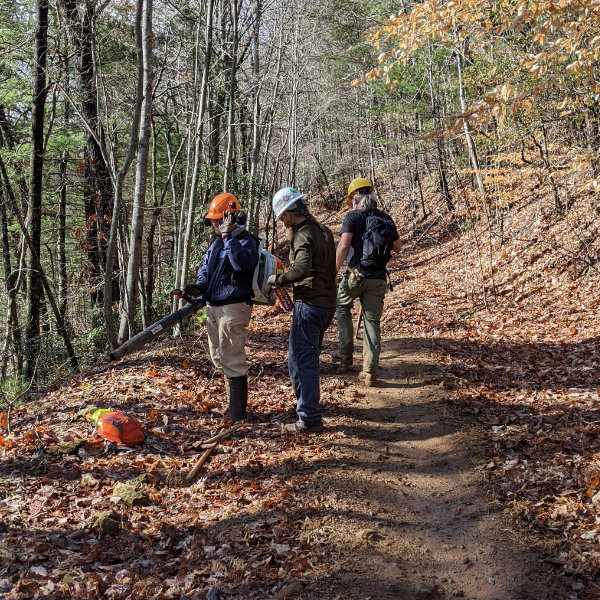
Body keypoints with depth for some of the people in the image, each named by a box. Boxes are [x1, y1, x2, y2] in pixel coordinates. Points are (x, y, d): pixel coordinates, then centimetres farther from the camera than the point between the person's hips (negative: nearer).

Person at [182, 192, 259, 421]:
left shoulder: (246, 241, -10)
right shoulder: (216, 243, 18)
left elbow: (243, 263, -30)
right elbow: (205, 269, 22)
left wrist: (228, 236, -28)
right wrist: (198, 287, 2)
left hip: (233, 307, -9)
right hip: (213, 307, 10)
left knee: (232, 360, -6)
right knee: (218, 358, 15)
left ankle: (237, 413, 3)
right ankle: (234, 403, 28)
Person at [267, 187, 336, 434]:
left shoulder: (303, 235, -16)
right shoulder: (323, 230, 13)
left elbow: (301, 268, -31)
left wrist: (277, 279, -16)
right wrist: (292, 235, 14)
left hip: (309, 305, -10)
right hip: (327, 304, 10)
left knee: (301, 361, -4)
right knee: (310, 357, 24)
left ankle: (309, 418, -2)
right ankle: (309, 402, 39)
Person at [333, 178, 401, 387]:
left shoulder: (352, 216, -5)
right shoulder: (386, 219, 9)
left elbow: (344, 245, -17)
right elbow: (397, 247, 17)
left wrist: (334, 272, -15)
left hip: (355, 274, -3)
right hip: (378, 278, 3)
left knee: (342, 307, 24)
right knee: (372, 322, 7)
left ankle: (345, 354, 20)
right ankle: (370, 372, 5)